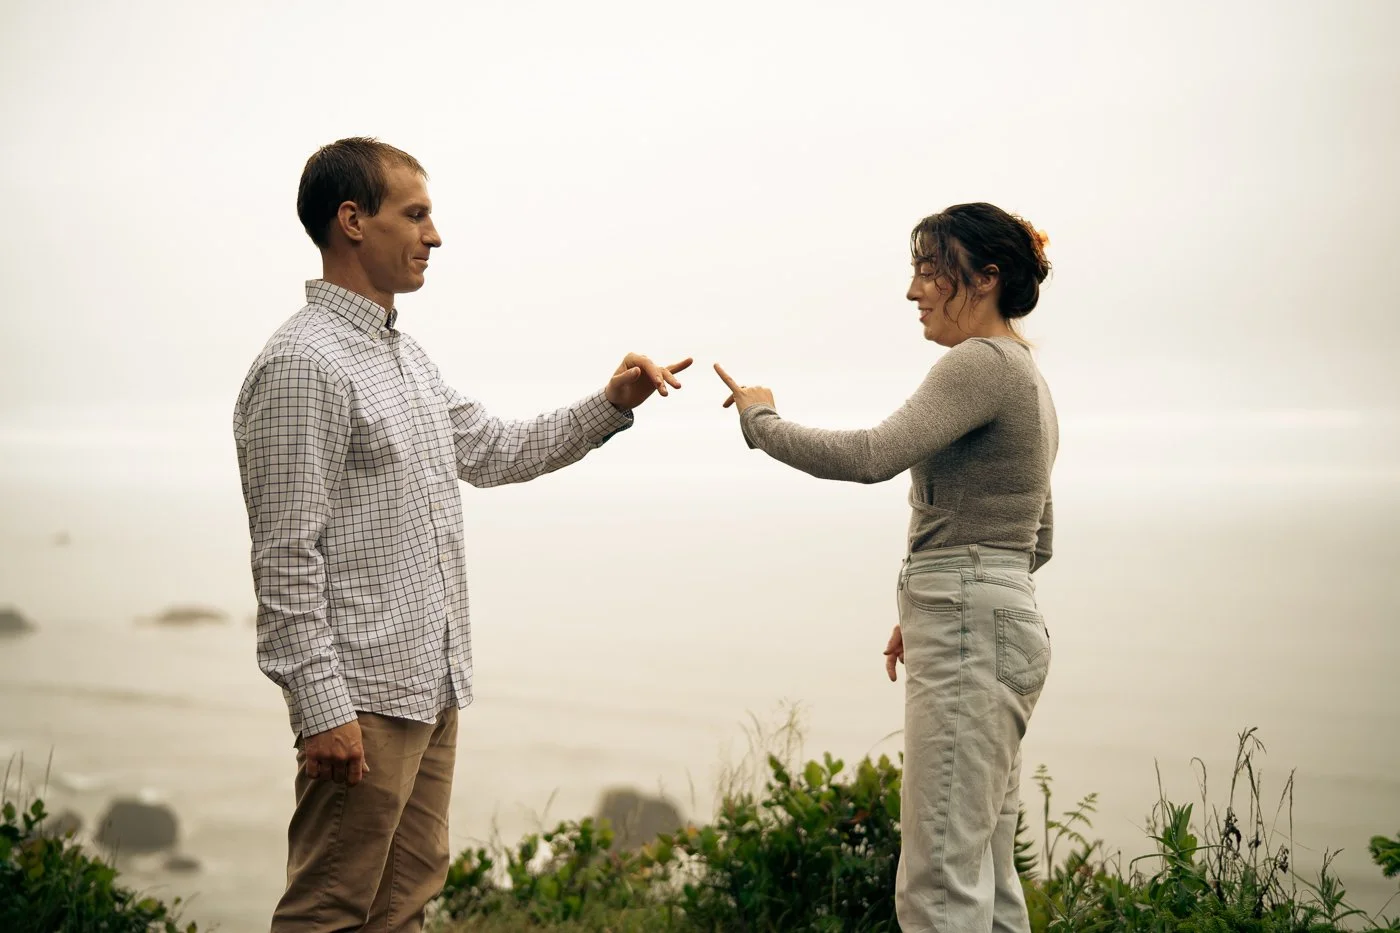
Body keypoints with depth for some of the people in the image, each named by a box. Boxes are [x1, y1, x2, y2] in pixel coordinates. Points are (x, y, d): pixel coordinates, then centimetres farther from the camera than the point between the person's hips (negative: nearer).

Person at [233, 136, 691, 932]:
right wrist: (322, 708, -21)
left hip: (431, 686, 9)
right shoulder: (303, 365, -15)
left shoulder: (405, 354, 16)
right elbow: (287, 557, -18)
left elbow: (493, 453, 26)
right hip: (362, 696, -9)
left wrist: (610, 407, 15)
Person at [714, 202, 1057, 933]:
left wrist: (762, 420, -9)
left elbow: (872, 456, -24)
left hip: (969, 636, -11)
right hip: (1003, 623, 11)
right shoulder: (1025, 379, 20)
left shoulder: (981, 364, -11)